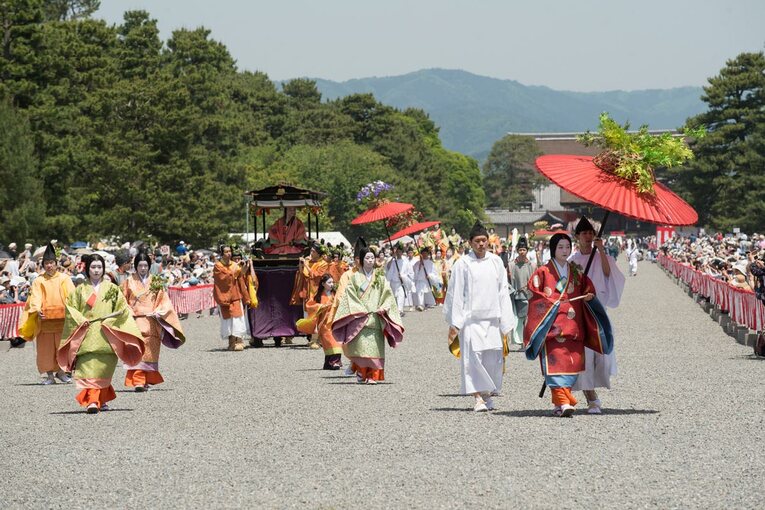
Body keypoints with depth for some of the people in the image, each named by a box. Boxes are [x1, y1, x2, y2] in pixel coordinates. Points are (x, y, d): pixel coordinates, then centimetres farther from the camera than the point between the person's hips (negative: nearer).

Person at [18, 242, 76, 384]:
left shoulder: (64, 279, 9)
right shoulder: (39, 281, 9)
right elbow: (35, 297, -2)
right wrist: (37, 310, -21)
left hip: (62, 318, 0)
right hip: (45, 319, 0)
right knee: (46, 347, -1)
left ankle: (61, 371, 14)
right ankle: (49, 374, 6)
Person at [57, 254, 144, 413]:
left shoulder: (112, 289, 9)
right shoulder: (80, 289, 10)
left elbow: (122, 309, 6)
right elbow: (70, 308, 8)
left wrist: (109, 321, -7)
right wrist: (80, 320, -8)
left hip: (106, 336, 1)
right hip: (86, 336, 0)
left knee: (103, 369, 2)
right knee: (88, 368, -13)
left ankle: (101, 400, 14)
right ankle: (92, 401, -18)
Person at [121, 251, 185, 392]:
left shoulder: (155, 282, 10)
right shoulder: (129, 282, 7)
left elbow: (164, 301, 7)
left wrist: (158, 312, -8)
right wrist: (129, 312, -8)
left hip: (152, 323, 2)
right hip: (135, 321, -2)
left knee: (150, 352, 3)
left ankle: (147, 380, 13)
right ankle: (138, 381, -20)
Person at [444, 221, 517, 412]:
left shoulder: (496, 262, 9)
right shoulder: (463, 264, -1)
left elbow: (503, 292, 12)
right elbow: (455, 294, -1)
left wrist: (505, 321, 7)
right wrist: (454, 323, -5)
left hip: (492, 318, 3)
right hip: (471, 318, -3)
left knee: (492, 358, 3)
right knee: (473, 355, -10)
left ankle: (487, 395, 15)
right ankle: (478, 398, -9)